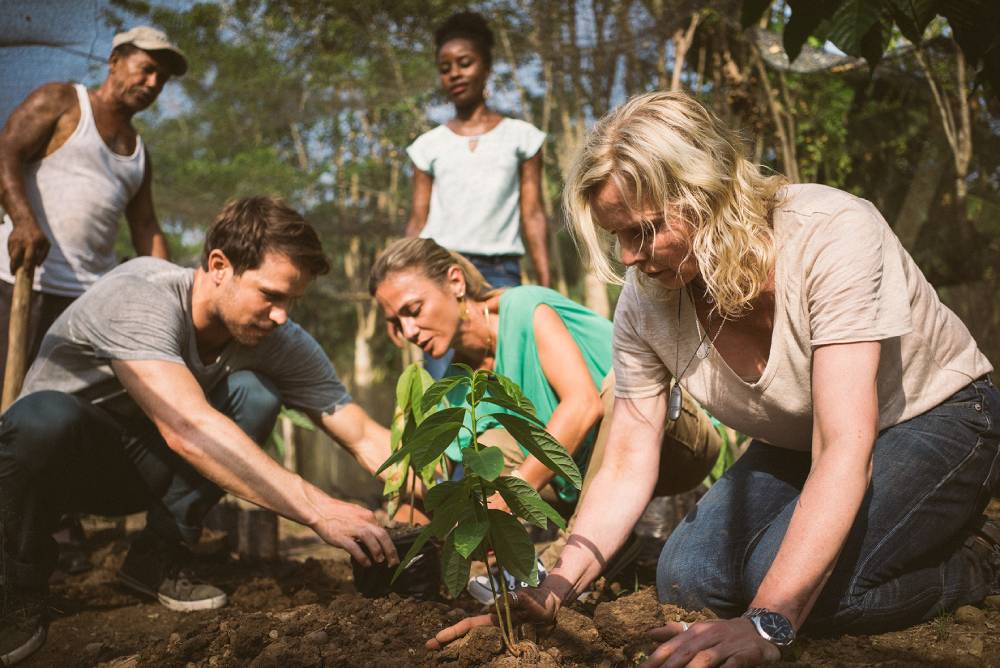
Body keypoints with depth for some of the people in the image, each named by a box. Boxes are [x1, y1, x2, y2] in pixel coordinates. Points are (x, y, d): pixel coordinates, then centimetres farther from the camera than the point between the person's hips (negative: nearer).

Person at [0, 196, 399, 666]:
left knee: (255, 394, -21)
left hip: (142, 467, 4)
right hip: (56, 453, -4)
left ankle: (156, 558, -9)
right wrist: (317, 509, -49)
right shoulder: (139, 296, -32)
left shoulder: (281, 343, -15)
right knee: (46, 417, -39)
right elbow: (186, 429, -45)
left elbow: (365, 438, -13)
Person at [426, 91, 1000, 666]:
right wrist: (553, 592, -26)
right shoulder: (646, 300, -17)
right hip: (797, 445, 6)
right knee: (688, 577, -14)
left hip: (939, 418, -5)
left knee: (803, 579, -28)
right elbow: (626, 468, -12)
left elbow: (844, 451, -39)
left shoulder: (834, 236, -34)